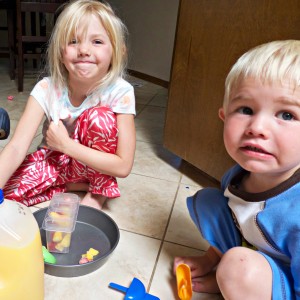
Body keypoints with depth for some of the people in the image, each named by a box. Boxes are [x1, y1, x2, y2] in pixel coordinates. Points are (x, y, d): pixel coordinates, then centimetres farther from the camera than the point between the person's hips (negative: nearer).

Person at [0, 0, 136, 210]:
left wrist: (66, 144, -28)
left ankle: (100, 190, -9)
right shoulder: (47, 89, -21)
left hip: (95, 165, -2)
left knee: (100, 117, -30)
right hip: (55, 160, 2)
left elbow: (123, 166, -27)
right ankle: (79, 185, -2)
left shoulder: (120, 92, -26)